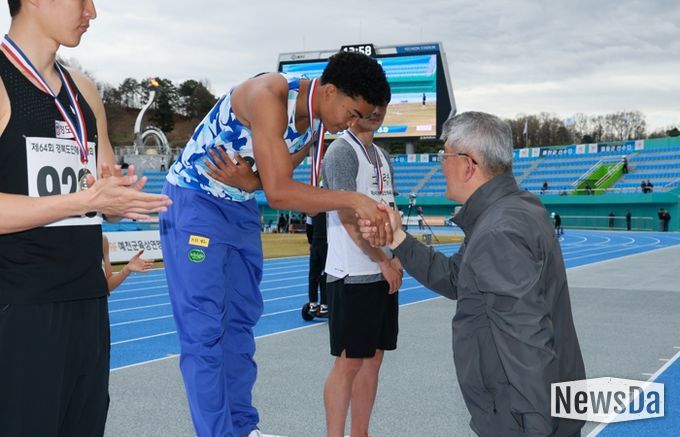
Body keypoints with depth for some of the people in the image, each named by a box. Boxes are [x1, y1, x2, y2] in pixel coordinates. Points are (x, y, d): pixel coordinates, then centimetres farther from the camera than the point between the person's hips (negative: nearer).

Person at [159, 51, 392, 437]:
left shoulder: (317, 122, -1)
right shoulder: (270, 97, -28)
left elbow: (280, 182, 2)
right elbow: (279, 192, -33)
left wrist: (248, 181, -21)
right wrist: (352, 199, -33)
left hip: (242, 207, 9)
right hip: (194, 201, -8)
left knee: (240, 321, 11)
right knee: (204, 330, -9)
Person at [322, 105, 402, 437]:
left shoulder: (382, 156, 17)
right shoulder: (342, 150, -9)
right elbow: (350, 218, -15)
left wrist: (397, 259, 4)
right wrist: (384, 262, -11)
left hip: (383, 275, 8)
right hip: (353, 276, -8)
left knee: (372, 357, 11)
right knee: (349, 362, -4)